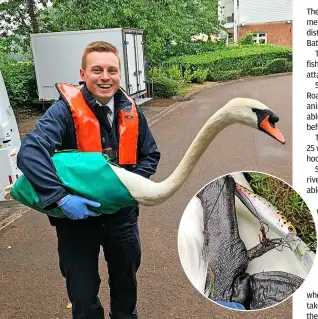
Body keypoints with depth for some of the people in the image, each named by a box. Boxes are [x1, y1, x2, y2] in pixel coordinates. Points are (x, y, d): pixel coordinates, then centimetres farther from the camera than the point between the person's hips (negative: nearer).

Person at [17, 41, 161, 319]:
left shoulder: (131, 111, -3)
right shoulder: (65, 110, -18)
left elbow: (150, 154, 7)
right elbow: (30, 153, -30)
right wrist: (60, 197, -36)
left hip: (122, 215, 4)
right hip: (77, 217, -3)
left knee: (126, 284, 26)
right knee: (83, 296, 14)